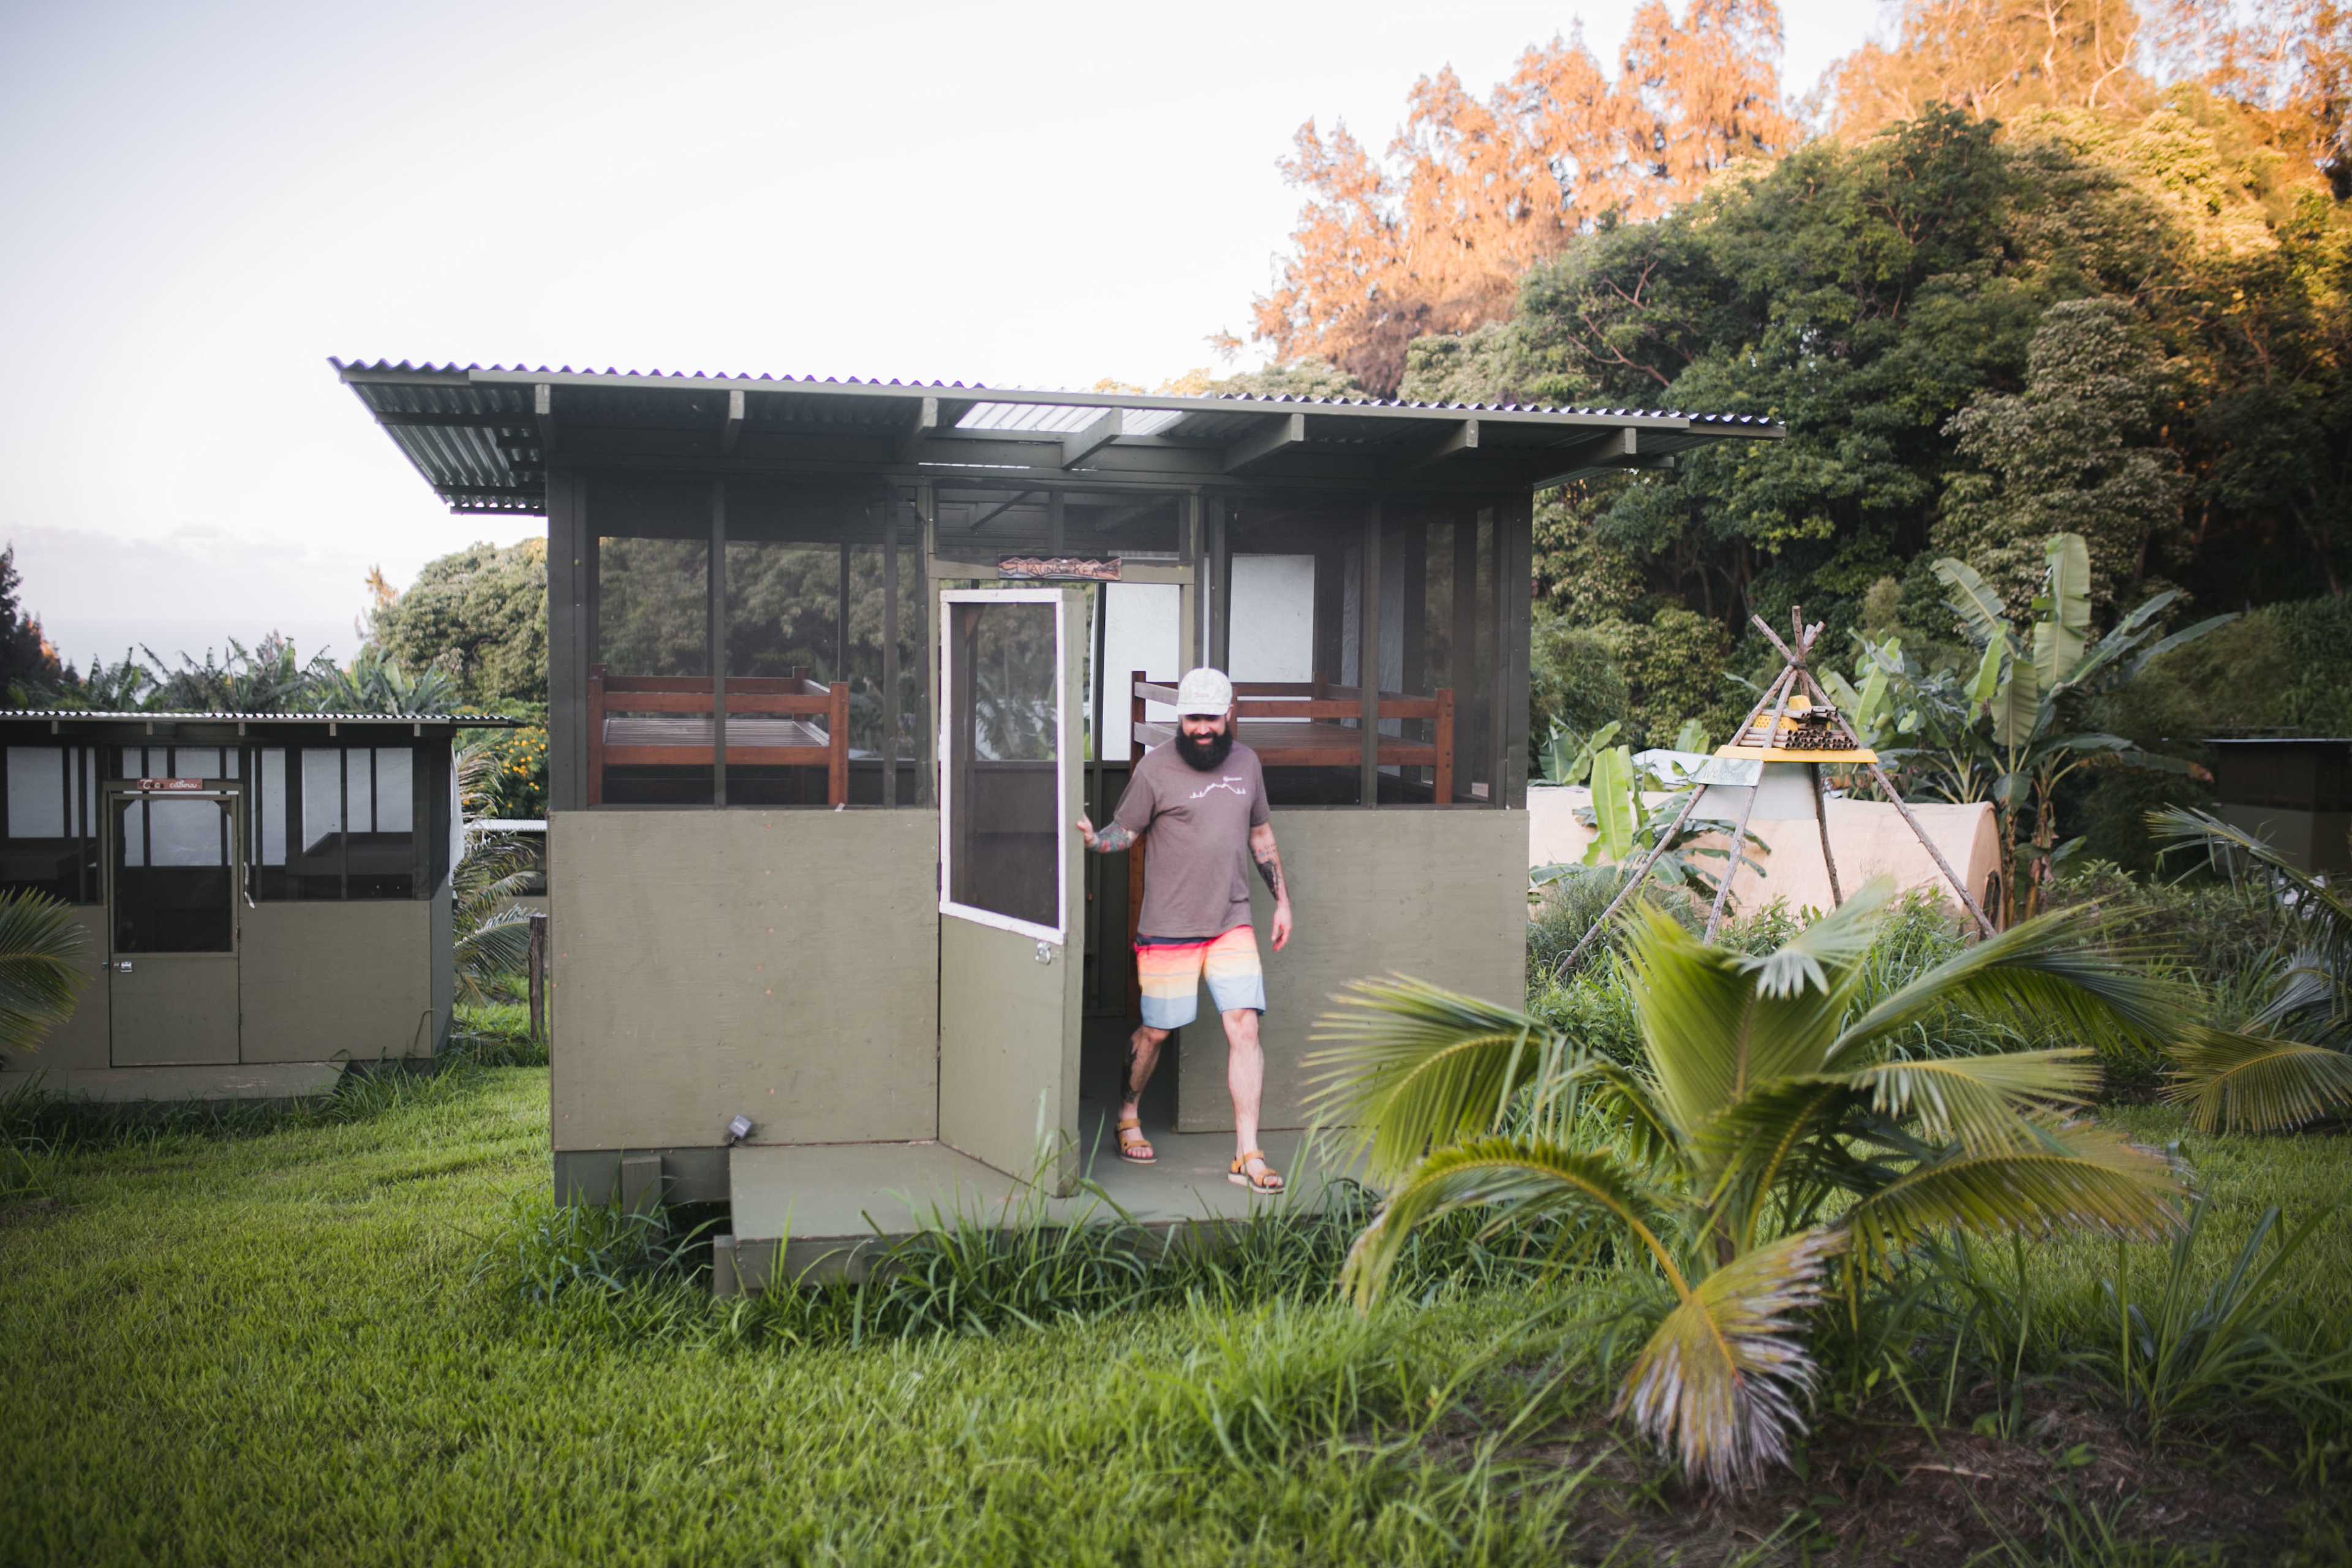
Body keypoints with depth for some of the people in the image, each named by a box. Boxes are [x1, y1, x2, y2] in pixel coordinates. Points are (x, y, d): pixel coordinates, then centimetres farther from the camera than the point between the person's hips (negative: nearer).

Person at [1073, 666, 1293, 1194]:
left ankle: (1247, 1156, -2)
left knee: (1244, 1028, -6)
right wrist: (1094, 839, -26)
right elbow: (1125, 831, -4)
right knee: (1155, 1031, 7)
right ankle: (1128, 1116, 35)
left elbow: (1260, 835, 19)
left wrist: (1282, 900, 19)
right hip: (1168, 928, -3)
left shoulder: (1246, 762, 9)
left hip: (1232, 923, 4)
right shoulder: (1156, 769, -7)